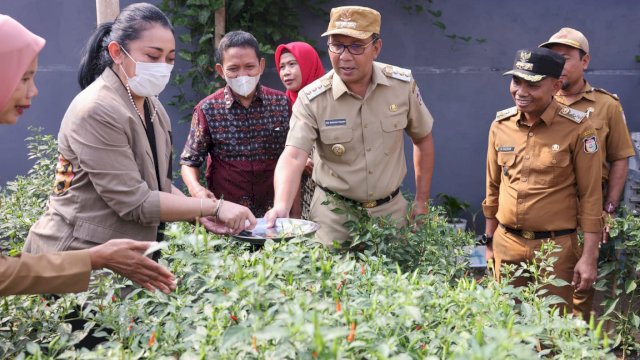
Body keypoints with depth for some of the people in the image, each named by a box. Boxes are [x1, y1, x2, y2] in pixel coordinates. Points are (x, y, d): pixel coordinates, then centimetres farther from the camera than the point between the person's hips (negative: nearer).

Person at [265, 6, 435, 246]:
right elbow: (293, 157, -26)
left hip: (391, 210, 3)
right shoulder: (311, 99, -16)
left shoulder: (403, 85, -8)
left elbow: (422, 138, 6)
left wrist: (422, 201, 5)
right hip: (334, 216, -2)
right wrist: (281, 207, -45)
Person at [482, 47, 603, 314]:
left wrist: (589, 257, -9)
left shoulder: (577, 128, -10)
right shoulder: (500, 124, 2)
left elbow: (590, 196, -7)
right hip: (506, 245, 4)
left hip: (556, 247, -4)